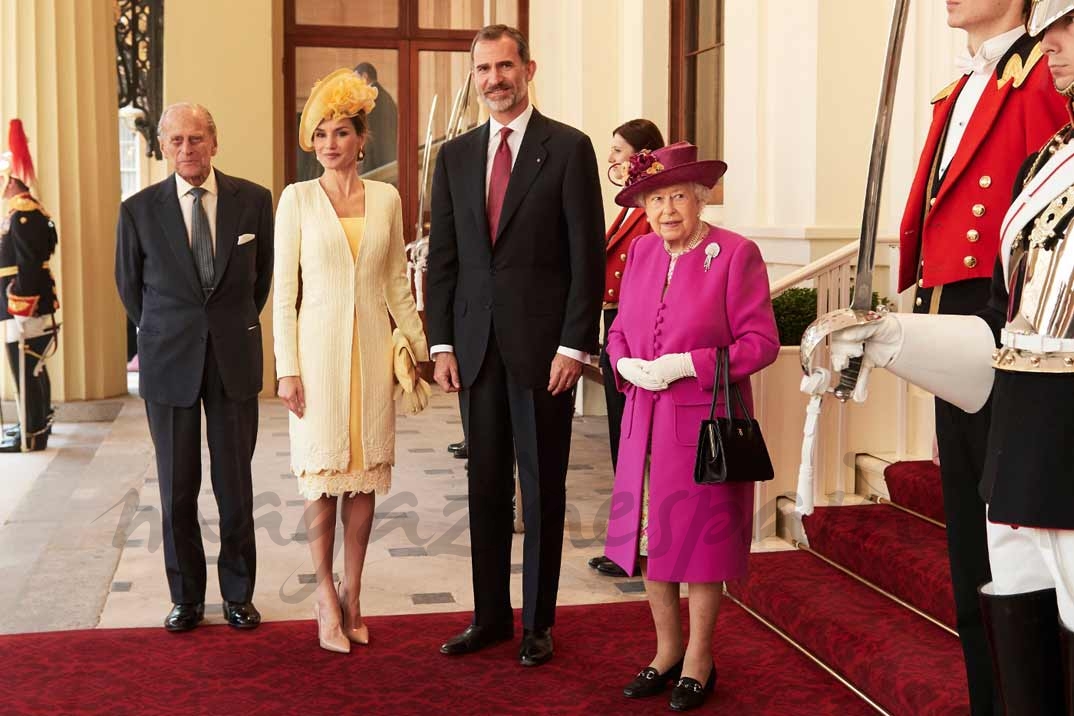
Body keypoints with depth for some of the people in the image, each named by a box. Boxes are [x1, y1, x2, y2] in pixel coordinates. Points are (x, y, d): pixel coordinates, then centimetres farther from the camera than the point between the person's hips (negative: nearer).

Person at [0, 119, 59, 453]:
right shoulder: (28, 209, 15)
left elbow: (28, 267, -21)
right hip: (38, 306, 10)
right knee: (34, 369, 18)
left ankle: (32, 436, 2)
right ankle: (39, 423, 30)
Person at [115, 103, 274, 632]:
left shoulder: (254, 201, -2)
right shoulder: (139, 210, -3)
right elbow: (128, 283, 11)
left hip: (234, 357, 0)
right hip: (168, 362, 0)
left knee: (236, 485, 6)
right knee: (176, 487, 7)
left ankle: (238, 595, 20)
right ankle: (186, 597, 21)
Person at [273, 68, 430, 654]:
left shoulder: (386, 198, 7)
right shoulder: (298, 198, -1)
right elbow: (284, 289, -2)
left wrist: (419, 344, 9)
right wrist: (287, 367, -8)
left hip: (371, 347, 3)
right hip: (318, 346, -2)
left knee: (365, 473, 6)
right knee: (321, 473, 1)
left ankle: (352, 593, 17)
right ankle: (326, 596, 13)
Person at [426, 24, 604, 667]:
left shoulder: (568, 148, -3)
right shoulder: (456, 156, 10)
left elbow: (588, 256, -6)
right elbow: (442, 257, 11)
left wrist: (575, 345, -12)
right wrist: (443, 342, 4)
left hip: (544, 346, -4)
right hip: (477, 347, 4)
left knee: (543, 488, 6)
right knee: (486, 487, 11)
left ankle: (539, 621, 19)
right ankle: (490, 615, 23)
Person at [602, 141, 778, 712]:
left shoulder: (736, 253, -9)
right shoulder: (640, 252, 8)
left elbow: (761, 341, -12)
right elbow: (620, 328, 16)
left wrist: (688, 364, -20)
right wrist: (627, 363, -6)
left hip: (704, 420, -5)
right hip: (645, 422, 5)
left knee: (699, 536, 4)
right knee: (650, 533, 11)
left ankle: (698, 661, 21)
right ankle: (666, 652, 28)